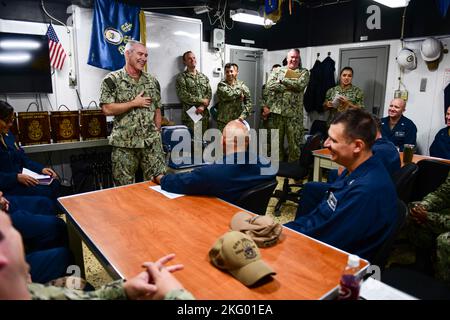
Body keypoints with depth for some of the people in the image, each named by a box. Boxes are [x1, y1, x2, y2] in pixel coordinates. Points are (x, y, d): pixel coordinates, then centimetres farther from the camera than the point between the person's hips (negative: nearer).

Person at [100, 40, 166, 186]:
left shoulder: (152, 80, 10)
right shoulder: (112, 80, -3)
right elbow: (107, 109, -11)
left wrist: (157, 134, 8)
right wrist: (134, 103, -10)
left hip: (152, 142, 3)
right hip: (124, 144, -3)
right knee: (124, 187, 8)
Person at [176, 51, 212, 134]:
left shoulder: (204, 77, 15)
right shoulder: (181, 77, 1)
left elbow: (209, 93, 7)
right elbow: (183, 95, -11)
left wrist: (203, 106, -11)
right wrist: (201, 100, -10)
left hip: (204, 114, 4)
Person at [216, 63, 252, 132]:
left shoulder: (242, 85, 6)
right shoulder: (221, 85, 1)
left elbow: (248, 103, 2)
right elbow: (228, 95, -20)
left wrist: (243, 115, -12)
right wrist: (240, 90, -5)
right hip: (223, 122, -2)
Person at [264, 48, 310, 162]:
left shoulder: (304, 72, 8)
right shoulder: (277, 70, 11)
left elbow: (300, 85, -13)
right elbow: (270, 85, -7)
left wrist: (282, 80, -7)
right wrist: (292, 86, -9)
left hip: (294, 113, -1)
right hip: (276, 111, 1)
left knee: (295, 143, 2)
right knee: (276, 142, 8)